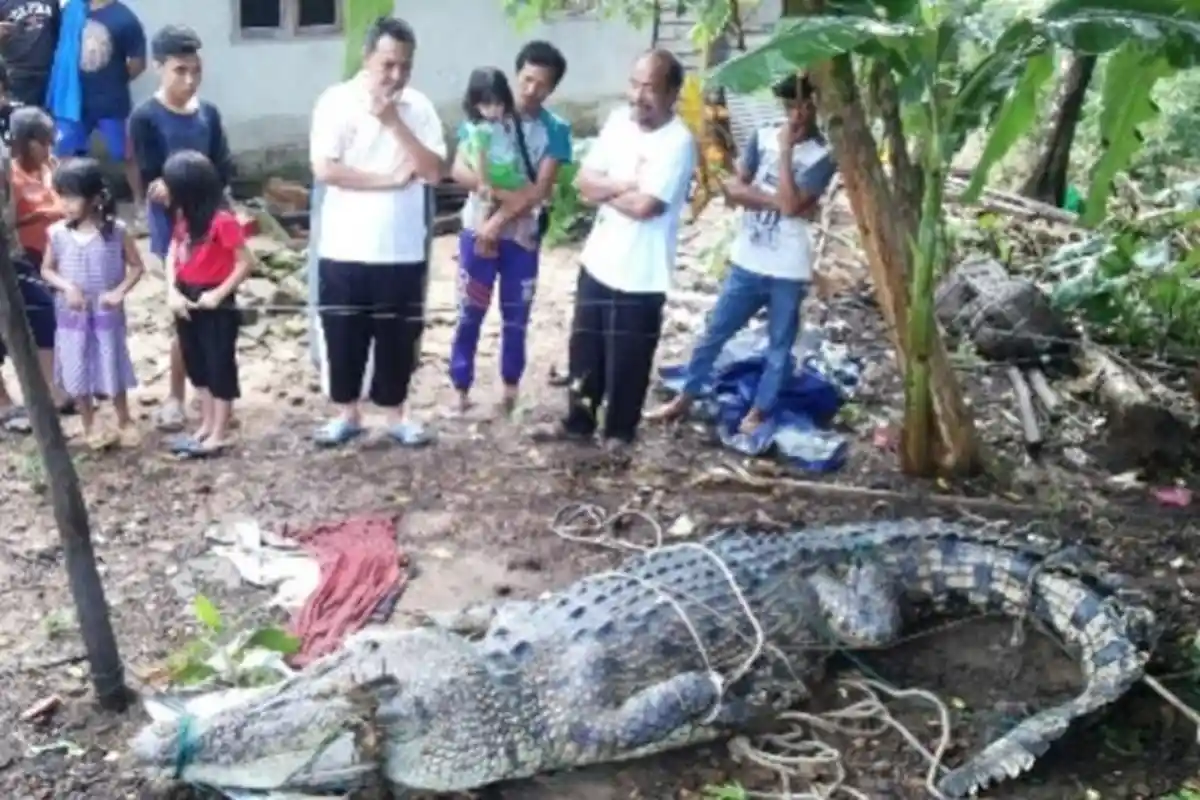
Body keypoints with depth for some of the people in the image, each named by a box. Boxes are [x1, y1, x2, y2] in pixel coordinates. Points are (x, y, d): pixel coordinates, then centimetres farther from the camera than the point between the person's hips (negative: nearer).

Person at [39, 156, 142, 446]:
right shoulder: (57, 233, -7)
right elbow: (47, 269, 4)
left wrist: (120, 291, -18)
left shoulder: (115, 230, -12)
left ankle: (124, 421, 29)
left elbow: (136, 266, -3)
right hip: (72, 316, 2)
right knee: (77, 374, 9)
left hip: (108, 314, -2)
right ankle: (90, 428, 25)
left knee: (113, 370, 9)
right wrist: (67, 286, -14)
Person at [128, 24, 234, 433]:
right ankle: (176, 396, 14)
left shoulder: (208, 113, 4)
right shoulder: (145, 118, -10)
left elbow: (225, 172, -2)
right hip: (173, 231, -4)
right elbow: (151, 184, -14)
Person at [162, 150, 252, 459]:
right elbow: (173, 254, 7)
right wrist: (172, 292, -6)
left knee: (220, 367, 3)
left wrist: (219, 293, -18)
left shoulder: (222, 220, -20)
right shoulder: (183, 217, 4)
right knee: (197, 365, 17)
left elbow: (245, 262, -18)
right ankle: (206, 426, 30)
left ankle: (219, 436, 10)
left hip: (214, 303, -8)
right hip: (187, 301, 8)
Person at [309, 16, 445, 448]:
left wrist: (394, 122, -16)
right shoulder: (337, 101, -6)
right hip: (344, 248, -1)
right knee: (342, 334, 9)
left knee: (398, 336, 10)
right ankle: (347, 413, 26)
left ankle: (395, 414, 26)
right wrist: (391, 178, -14)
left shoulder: (418, 107, 2)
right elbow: (325, 169, -15)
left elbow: (433, 171, -7)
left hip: (403, 249, 2)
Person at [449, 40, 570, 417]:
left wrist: (499, 222, -18)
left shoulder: (556, 130, -5)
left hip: (522, 237, 0)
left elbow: (540, 191, -11)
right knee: (469, 314, 5)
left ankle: (511, 388, 24)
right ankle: (461, 388, 16)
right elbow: (459, 169, -9)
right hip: (477, 230, 0)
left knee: (516, 317, 9)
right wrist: (500, 190, -25)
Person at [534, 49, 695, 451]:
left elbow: (643, 206, -27)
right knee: (584, 350, 19)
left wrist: (605, 189, -9)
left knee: (627, 363, 8)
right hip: (597, 262, 7)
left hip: (640, 277, -6)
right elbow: (583, 180, 0)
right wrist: (626, 184, -17)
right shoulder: (618, 121, 2)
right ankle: (578, 421, 37)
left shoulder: (678, 142, -19)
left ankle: (620, 432, 28)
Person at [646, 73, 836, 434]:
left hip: (788, 270, -3)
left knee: (780, 345, 10)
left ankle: (759, 412, 26)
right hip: (747, 261, 3)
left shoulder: (822, 157, -10)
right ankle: (685, 398, 28)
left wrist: (785, 150, -21)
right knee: (714, 332, 13)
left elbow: (791, 205, -23)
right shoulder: (763, 137, 1)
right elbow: (733, 188, -5)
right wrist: (777, 200, -17)